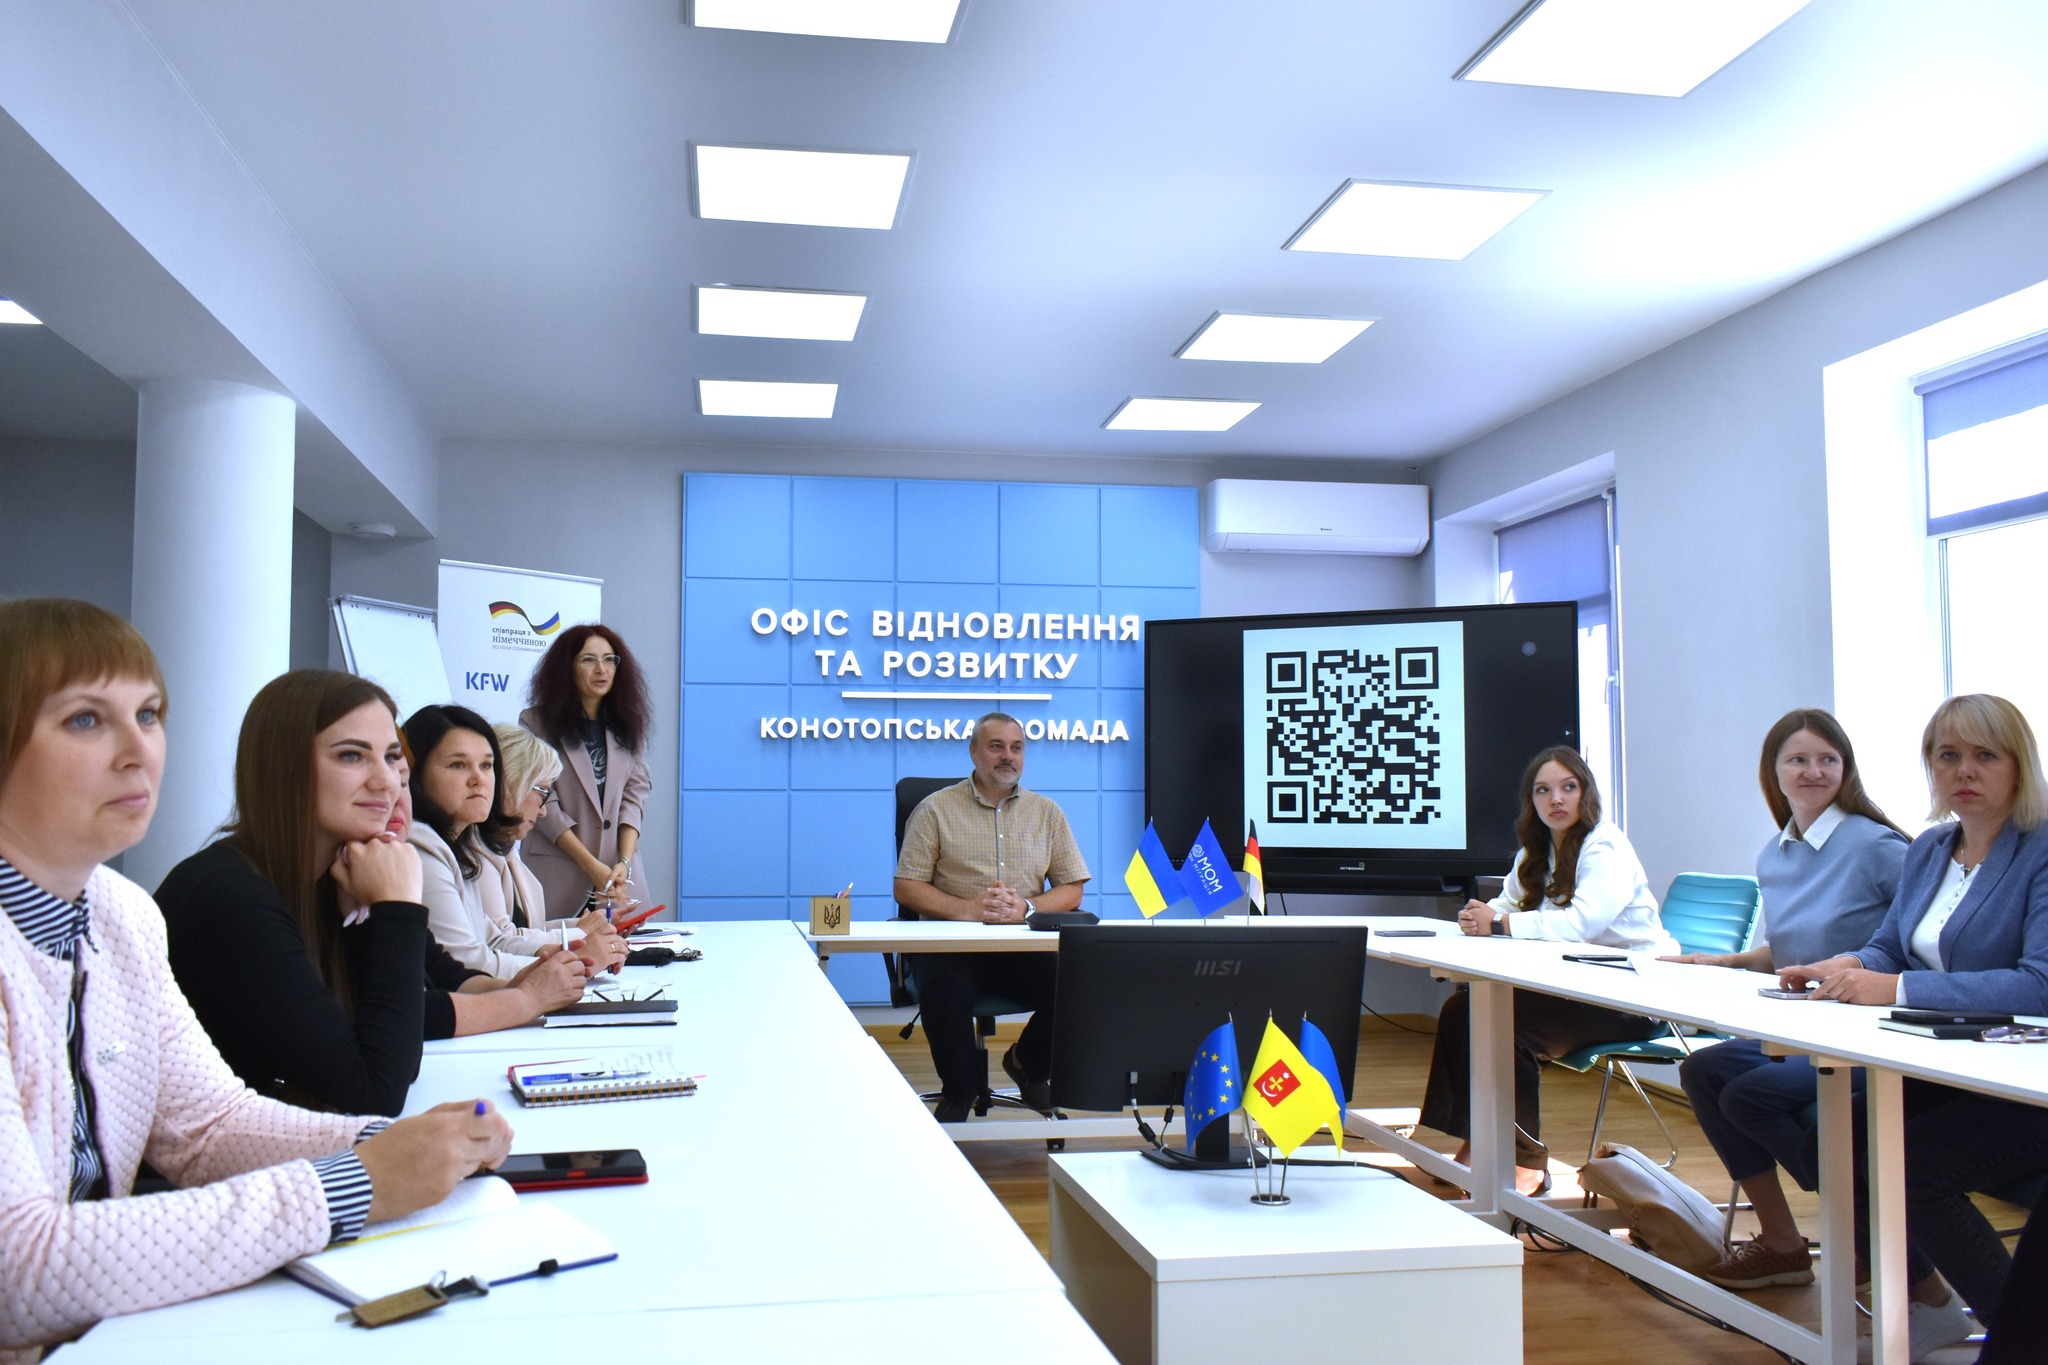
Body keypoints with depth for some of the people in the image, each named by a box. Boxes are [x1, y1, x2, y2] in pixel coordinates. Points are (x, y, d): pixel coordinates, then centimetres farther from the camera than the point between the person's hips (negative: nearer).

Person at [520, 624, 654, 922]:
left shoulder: (628, 723, 10)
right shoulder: (536, 723, -2)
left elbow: (635, 794, 5)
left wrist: (624, 862, -9)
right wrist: (592, 866, -12)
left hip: (619, 875, 3)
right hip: (557, 877, -3)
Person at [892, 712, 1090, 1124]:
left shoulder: (1046, 812, 15)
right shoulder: (936, 809, 6)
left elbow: (1071, 889, 11)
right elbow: (906, 888, 0)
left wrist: (1025, 908, -10)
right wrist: (966, 908, -16)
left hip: (1024, 947, 3)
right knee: (943, 988, -35)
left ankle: (1029, 1064, 10)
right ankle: (959, 1089, -4)